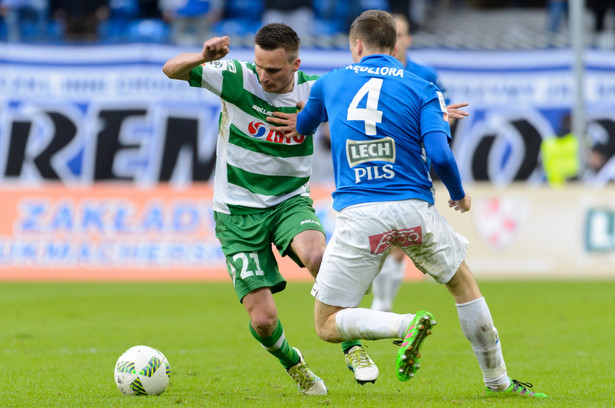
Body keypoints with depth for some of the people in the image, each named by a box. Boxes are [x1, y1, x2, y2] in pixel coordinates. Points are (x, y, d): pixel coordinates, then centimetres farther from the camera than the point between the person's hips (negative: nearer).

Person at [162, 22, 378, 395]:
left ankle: (353, 346, -17)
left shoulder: (315, 91, -7)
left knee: (318, 256, -36)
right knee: (263, 320, -10)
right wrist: (202, 57, -33)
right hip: (237, 211, 0)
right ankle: (293, 364, 26)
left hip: (290, 200, 0)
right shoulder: (237, 77, -11)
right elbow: (171, 70, -13)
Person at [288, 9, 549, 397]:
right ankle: (497, 379, 29)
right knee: (463, 282, 27)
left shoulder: (331, 82, 10)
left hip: (359, 218, -1)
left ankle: (407, 325, -18)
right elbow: (440, 155, -9)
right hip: (413, 208, 1)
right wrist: (459, 195, 10)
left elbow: (299, 128, 27)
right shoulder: (422, 89, 4)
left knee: (328, 326, 7)